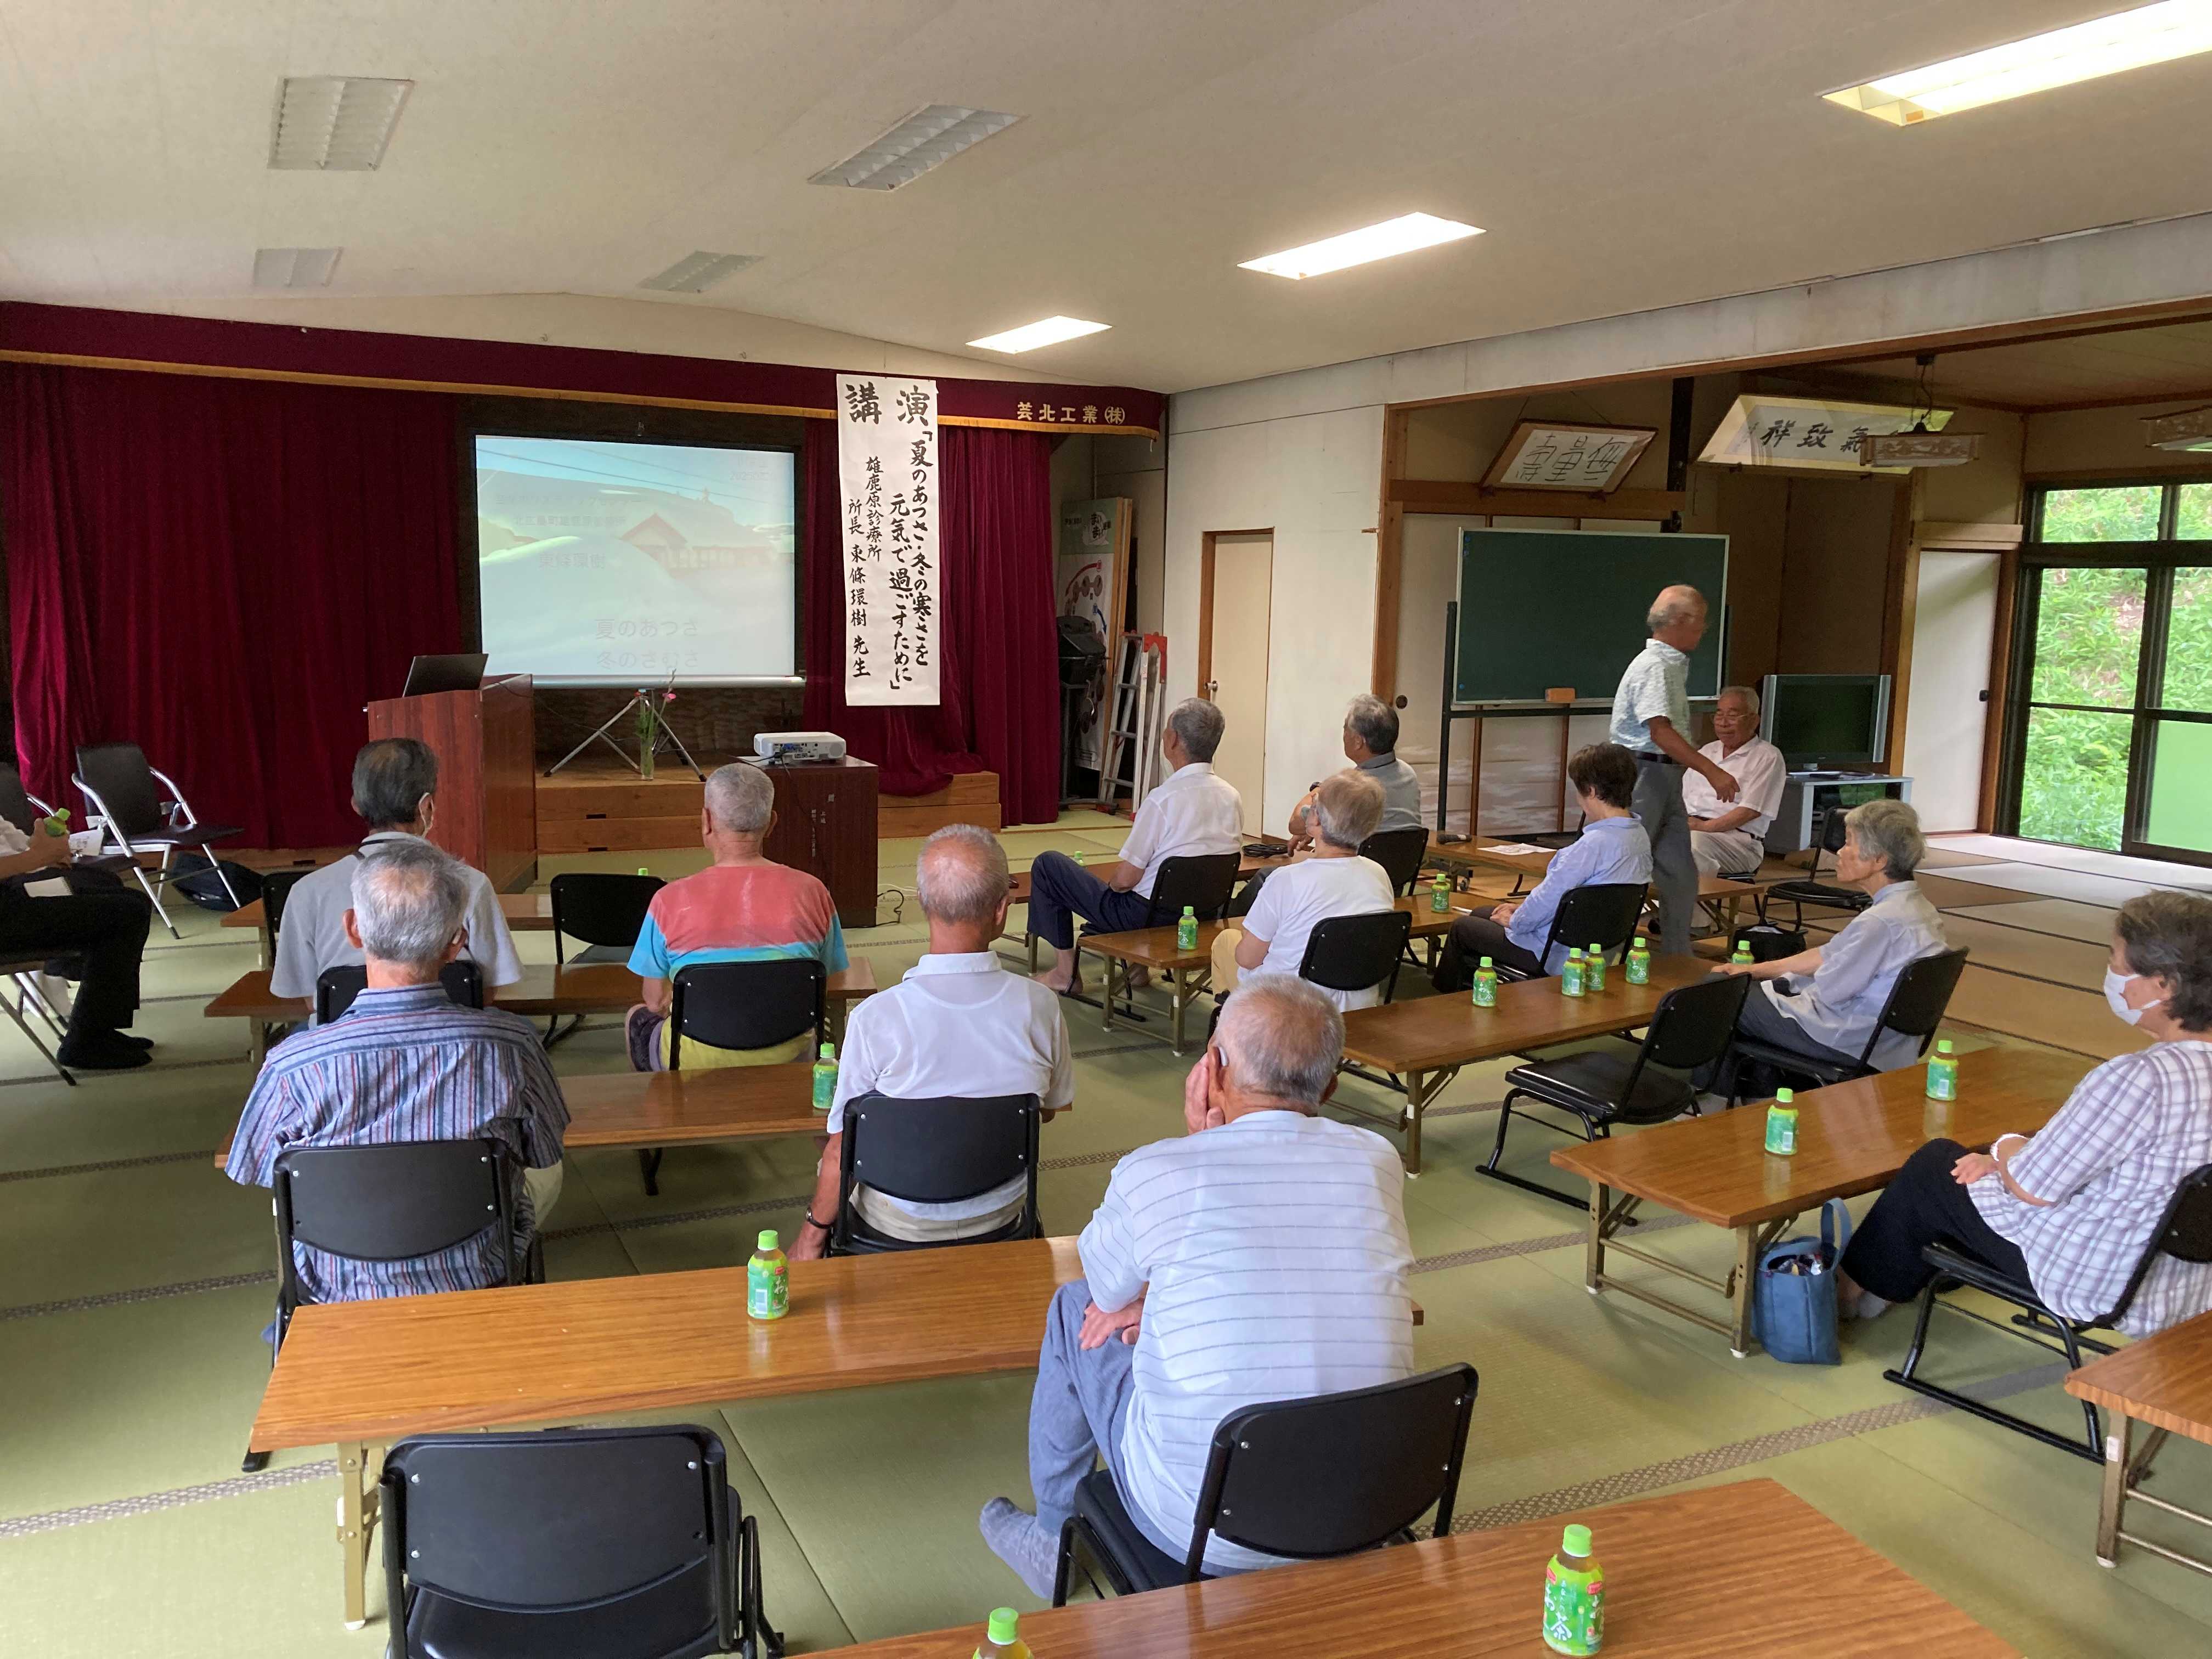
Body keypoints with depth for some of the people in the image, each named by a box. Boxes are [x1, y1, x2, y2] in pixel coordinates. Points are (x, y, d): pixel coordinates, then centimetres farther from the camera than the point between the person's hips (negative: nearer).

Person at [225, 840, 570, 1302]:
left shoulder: (291, 1067, -26)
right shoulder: (511, 1044, -25)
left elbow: (254, 1177, -5)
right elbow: (546, 1160, -6)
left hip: (343, 1297, 1)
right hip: (479, 1285, 0)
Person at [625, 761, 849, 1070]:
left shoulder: (671, 901, -15)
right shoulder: (813, 893, -10)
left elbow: (657, 1001, -3)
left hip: (701, 1059, -1)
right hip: (789, 1056, 1)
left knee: (641, 1019, 31)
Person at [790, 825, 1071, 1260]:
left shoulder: (875, 1018, -26)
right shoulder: (1041, 1007, -19)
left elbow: (842, 1150, -16)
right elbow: (1049, 1108, 0)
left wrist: (812, 1235, 1)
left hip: (901, 1227, -3)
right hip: (1002, 1220, 3)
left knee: (830, 1162, 26)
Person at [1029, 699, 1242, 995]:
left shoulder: (1163, 799, -24)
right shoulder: (1232, 797, -4)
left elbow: (1125, 880, -20)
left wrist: (1111, 882, 5)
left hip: (1148, 915, -7)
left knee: (1047, 864, 8)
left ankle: (1065, 973, 13)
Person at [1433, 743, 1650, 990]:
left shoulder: (1594, 844, -30)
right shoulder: (1640, 837, 1)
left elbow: (1551, 895, -24)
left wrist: (1515, 920, -4)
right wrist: (1525, 905, 11)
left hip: (1556, 954, -9)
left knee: (1461, 928, 13)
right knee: (1480, 914, 27)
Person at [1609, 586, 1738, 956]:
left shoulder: (1675, 665, 17)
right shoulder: (1653, 667, -15)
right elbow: (1661, 731, -24)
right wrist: (1711, 771, -27)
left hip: (1668, 778, 10)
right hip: (1641, 775, -10)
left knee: (1681, 876, 11)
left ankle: (1678, 961, 18)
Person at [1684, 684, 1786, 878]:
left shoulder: (1768, 757, 5)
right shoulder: (1707, 751, 27)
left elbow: (1750, 811, -7)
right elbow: (1683, 796, 22)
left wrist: (1704, 826, -16)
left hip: (1738, 837, -5)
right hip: (1689, 828, 5)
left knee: (1693, 841, -39)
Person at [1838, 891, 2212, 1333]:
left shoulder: (2140, 1081, -34)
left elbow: (2031, 1187, -21)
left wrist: (2006, 1149, 1)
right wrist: (2016, 1157, 4)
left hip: (2102, 1286, -8)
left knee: (1933, 1167, 12)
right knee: (2009, 1159, 26)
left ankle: (1861, 1286, 35)